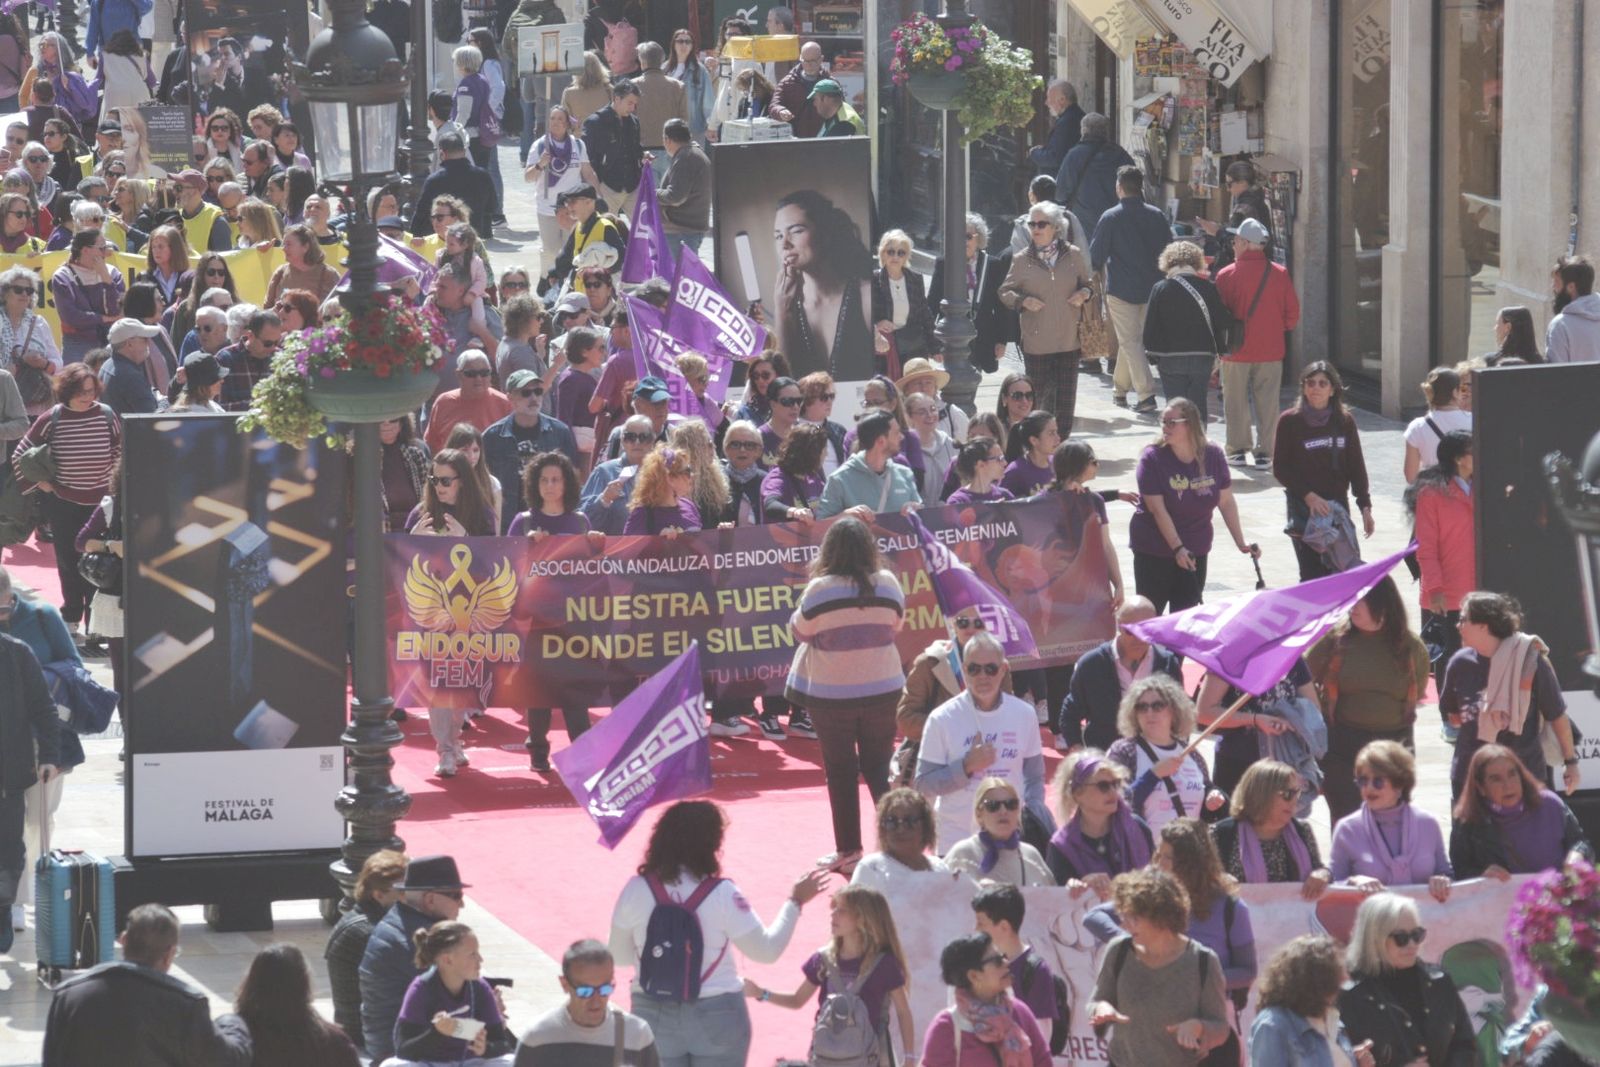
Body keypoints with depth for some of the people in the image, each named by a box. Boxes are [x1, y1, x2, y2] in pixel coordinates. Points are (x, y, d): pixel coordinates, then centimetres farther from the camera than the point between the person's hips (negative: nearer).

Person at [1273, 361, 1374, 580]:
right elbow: (1280, 469, -2)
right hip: (1304, 508, -3)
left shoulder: (1345, 422, 5)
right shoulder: (1289, 422, -3)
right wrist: (1308, 496, -12)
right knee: (1312, 575, -8)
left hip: (1338, 505, 3)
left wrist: (1365, 507, 3)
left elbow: (1357, 467, 8)